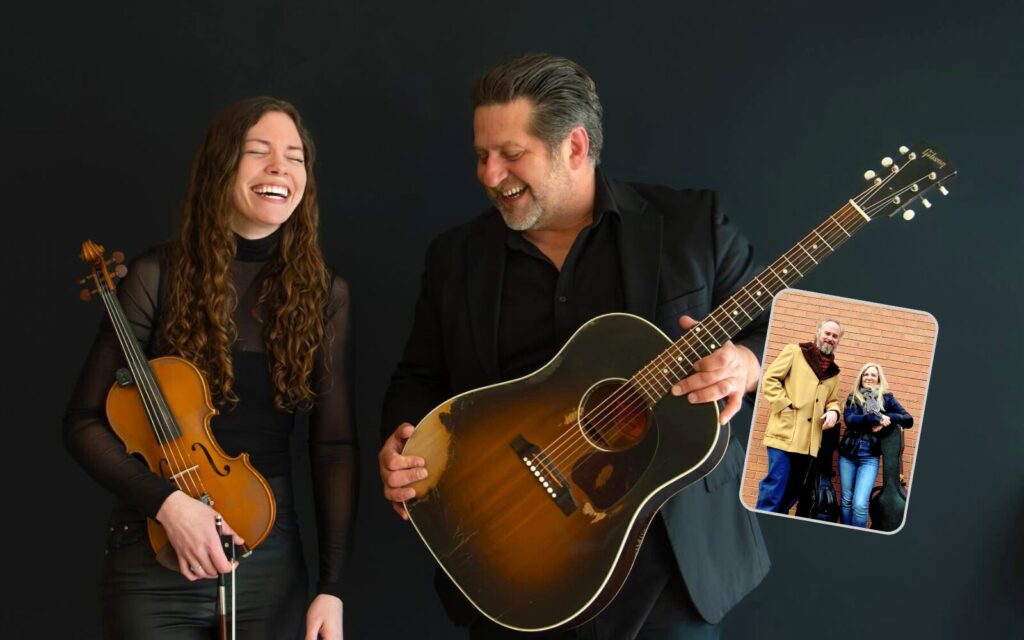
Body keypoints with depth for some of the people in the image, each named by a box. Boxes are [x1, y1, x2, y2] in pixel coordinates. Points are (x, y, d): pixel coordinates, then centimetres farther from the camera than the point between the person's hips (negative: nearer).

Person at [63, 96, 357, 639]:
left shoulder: (325, 295, 0)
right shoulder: (159, 277, -7)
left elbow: (335, 445, -1)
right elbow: (83, 421, -4)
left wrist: (332, 586, -7)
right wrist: (165, 500, -19)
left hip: (270, 559, 2)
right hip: (155, 560, -2)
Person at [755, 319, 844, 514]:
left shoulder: (833, 371, 18)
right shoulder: (794, 352, 2)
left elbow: (832, 400, 25)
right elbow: (769, 379, -3)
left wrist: (833, 411, 2)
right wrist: (786, 404, -13)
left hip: (809, 439, 6)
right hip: (785, 432, -6)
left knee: (795, 487, 9)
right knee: (776, 482, -11)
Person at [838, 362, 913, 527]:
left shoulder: (886, 398, 7)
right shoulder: (853, 397, 8)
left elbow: (908, 420, 3)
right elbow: (849, 419, -10)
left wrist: (888, 418, -14)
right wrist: (877, 418, -18)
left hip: (869, 458, -2)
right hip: (848, 454, 2)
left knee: (860, 504, -13)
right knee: (846, 500, 6)